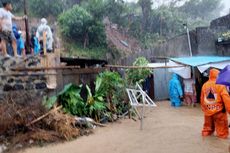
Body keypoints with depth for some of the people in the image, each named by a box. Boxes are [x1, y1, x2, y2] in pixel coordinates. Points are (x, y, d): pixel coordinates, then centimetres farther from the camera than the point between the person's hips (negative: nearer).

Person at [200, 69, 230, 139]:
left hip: (207, 111, 5)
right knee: (222, 129, 9)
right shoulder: (221, 85, -13)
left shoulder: (204, 85, 3)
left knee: (208, 127, 23)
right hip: (219, 111, -5)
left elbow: (202, 99, 10)